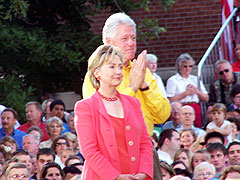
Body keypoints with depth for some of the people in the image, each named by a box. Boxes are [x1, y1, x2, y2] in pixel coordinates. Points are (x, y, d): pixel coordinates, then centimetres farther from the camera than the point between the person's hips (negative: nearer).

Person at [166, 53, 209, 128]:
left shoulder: (195, 79, 18)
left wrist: (197, 91, -1)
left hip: (196, 109, 4)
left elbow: (206, 99, 17)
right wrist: (186, 93, -6)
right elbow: (171, 99, -9)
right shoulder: (172, 80, 4)